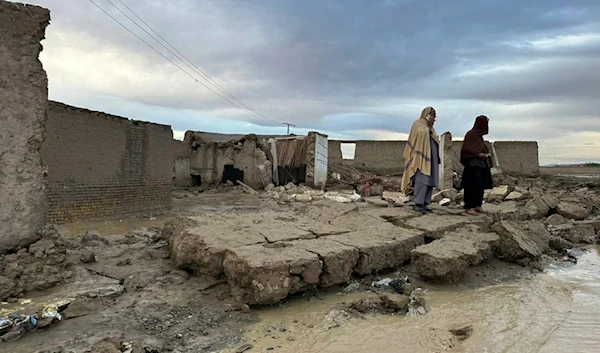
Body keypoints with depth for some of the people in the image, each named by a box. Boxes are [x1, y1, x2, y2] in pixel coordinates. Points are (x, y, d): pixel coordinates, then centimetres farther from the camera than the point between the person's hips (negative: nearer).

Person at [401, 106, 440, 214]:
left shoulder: (430, 128, 23)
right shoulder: (418, 124, -1)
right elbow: (422, 134, -19)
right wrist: (429, 125, -10)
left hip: (431, 158, 9)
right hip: (422, 157, -9)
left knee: (430, 181, 3)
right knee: (422, 180, -15)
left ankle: (424, 203, 5)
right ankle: (417, 204, -13)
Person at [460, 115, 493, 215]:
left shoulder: (479, 135, 16)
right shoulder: (471, 134, -9)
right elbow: (465, 148, -16)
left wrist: (487, 153, 9)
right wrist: (478, 154, -20)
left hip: (482, 165, 9)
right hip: (473, 165, -9)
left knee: (481, 186, 8)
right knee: (472, 186, -9)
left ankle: (477, 205, 15)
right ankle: (469, 207, -5)